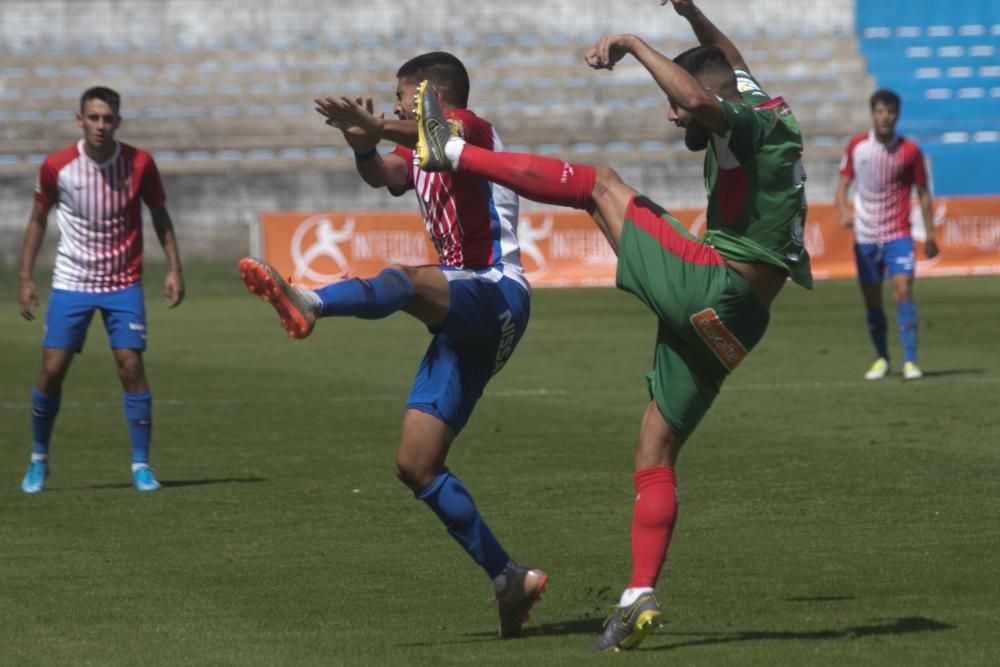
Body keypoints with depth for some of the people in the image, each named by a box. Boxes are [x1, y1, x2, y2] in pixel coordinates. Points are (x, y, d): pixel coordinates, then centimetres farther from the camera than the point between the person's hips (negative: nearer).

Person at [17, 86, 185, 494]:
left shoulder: (139, 164, -8)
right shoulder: (57, 167, -8)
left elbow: (159, 215, 5)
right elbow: (38, 219, 6)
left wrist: (174, 268, -3)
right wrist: (25, 277, 2)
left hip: (124, 283, 0)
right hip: (71, 282, 0)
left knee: (131, 366, -11)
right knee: (52, 368, -5)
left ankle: (141, 465, 0)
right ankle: (39, 459, 15)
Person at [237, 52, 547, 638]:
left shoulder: (471, 126, 1)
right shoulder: (422, 154, 24)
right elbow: (385, 174, -1)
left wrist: (378, 127, -46)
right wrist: (365, 148, -24)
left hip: (497, 297, -9)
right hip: (465, 322, 9)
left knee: (404, 280, -38)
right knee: (416, 467, 4)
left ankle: (306, 303, -69)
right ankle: (510, 579, 9)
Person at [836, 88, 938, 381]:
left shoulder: (910, 150, -3)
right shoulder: (856, 146, 1)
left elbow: (923, 193, 5)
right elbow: (843, 183, 7)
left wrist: (930, 235, 3)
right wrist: (843, 211, -13)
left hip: (898, 234, -2)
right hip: (865, 236, 2)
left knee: (903, 289, -17)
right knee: (872, 300, 6)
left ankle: (910, 361, -16)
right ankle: (881, 358, 24)